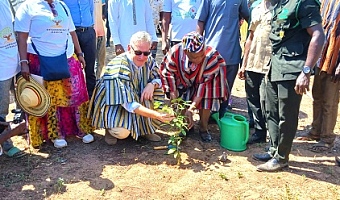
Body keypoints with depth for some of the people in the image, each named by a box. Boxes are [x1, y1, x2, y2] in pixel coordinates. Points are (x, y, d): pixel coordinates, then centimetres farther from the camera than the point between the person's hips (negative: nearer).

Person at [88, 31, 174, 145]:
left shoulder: (149, 61, -11)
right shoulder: (119, 68, -31)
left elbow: (159, 79, 3)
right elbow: (129, 104, -35)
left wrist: (152, 84, -23)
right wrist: (157, 115, -44)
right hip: (113, 104, -7)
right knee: (122, 133, -33)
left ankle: (145, 129, 5)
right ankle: (110, 127, 6)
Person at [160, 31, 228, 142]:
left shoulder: (211, 55, -35)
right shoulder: (175, 53, -33)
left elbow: (204, 83, -32)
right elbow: (168, 75, -18)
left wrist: (191, 108, -35)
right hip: (182, 83, 2)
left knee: (206, 98, -27)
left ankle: (203, 128, -3)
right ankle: (186, 125, 6)